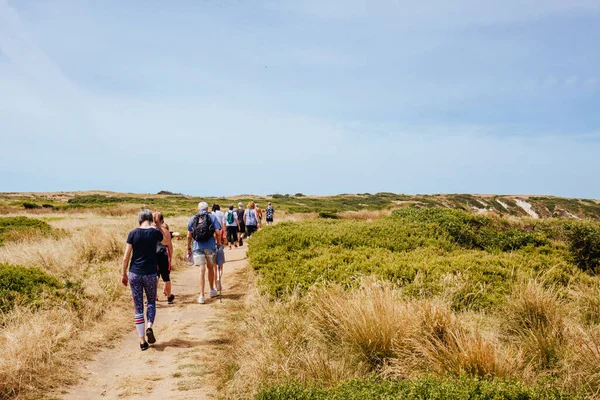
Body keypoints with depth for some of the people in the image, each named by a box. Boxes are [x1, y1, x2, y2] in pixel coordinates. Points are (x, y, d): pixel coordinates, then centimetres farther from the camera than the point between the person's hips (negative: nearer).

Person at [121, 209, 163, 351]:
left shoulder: (133, 233, -5)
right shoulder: (155, 232, -5)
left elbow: (126, 257, -3)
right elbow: (164, 240, 20)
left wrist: (124, 274, 7)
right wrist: (159, 226, 18)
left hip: (134, 273, 0)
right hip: (150, 274, 0)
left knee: (138, 308, 8)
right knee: (151, 302, 21)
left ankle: (142, 341, 9)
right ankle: (149, 327, -3)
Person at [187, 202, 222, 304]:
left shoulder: (193, 218, 7)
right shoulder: (212, 217, 3)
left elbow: (189, 235, 5)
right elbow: (217, 232, -6)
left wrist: (189, 248, 13)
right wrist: (218, 243, 8)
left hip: (197, 246, 0)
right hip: (210, 246, 0)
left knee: (202, 270, 2)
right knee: (210, 267, 19)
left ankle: (201, 296, -1)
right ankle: (212, 290, 34)